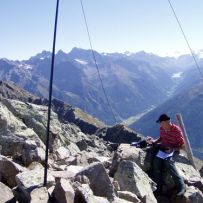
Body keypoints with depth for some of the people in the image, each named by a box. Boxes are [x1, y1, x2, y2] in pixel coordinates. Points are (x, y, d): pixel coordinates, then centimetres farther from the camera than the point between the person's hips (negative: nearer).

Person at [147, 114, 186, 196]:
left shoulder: (177, 130, -16)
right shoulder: (162, 128, 1)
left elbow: (182, 145, -9)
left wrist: (172, 149, -22)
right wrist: (154, 141, 2)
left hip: (173, 150, -5)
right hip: (163, 148, 5)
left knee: (168, 161, -35)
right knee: (156, 162, -21)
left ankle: (181, 186, -26)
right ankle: (158, 189, -12)